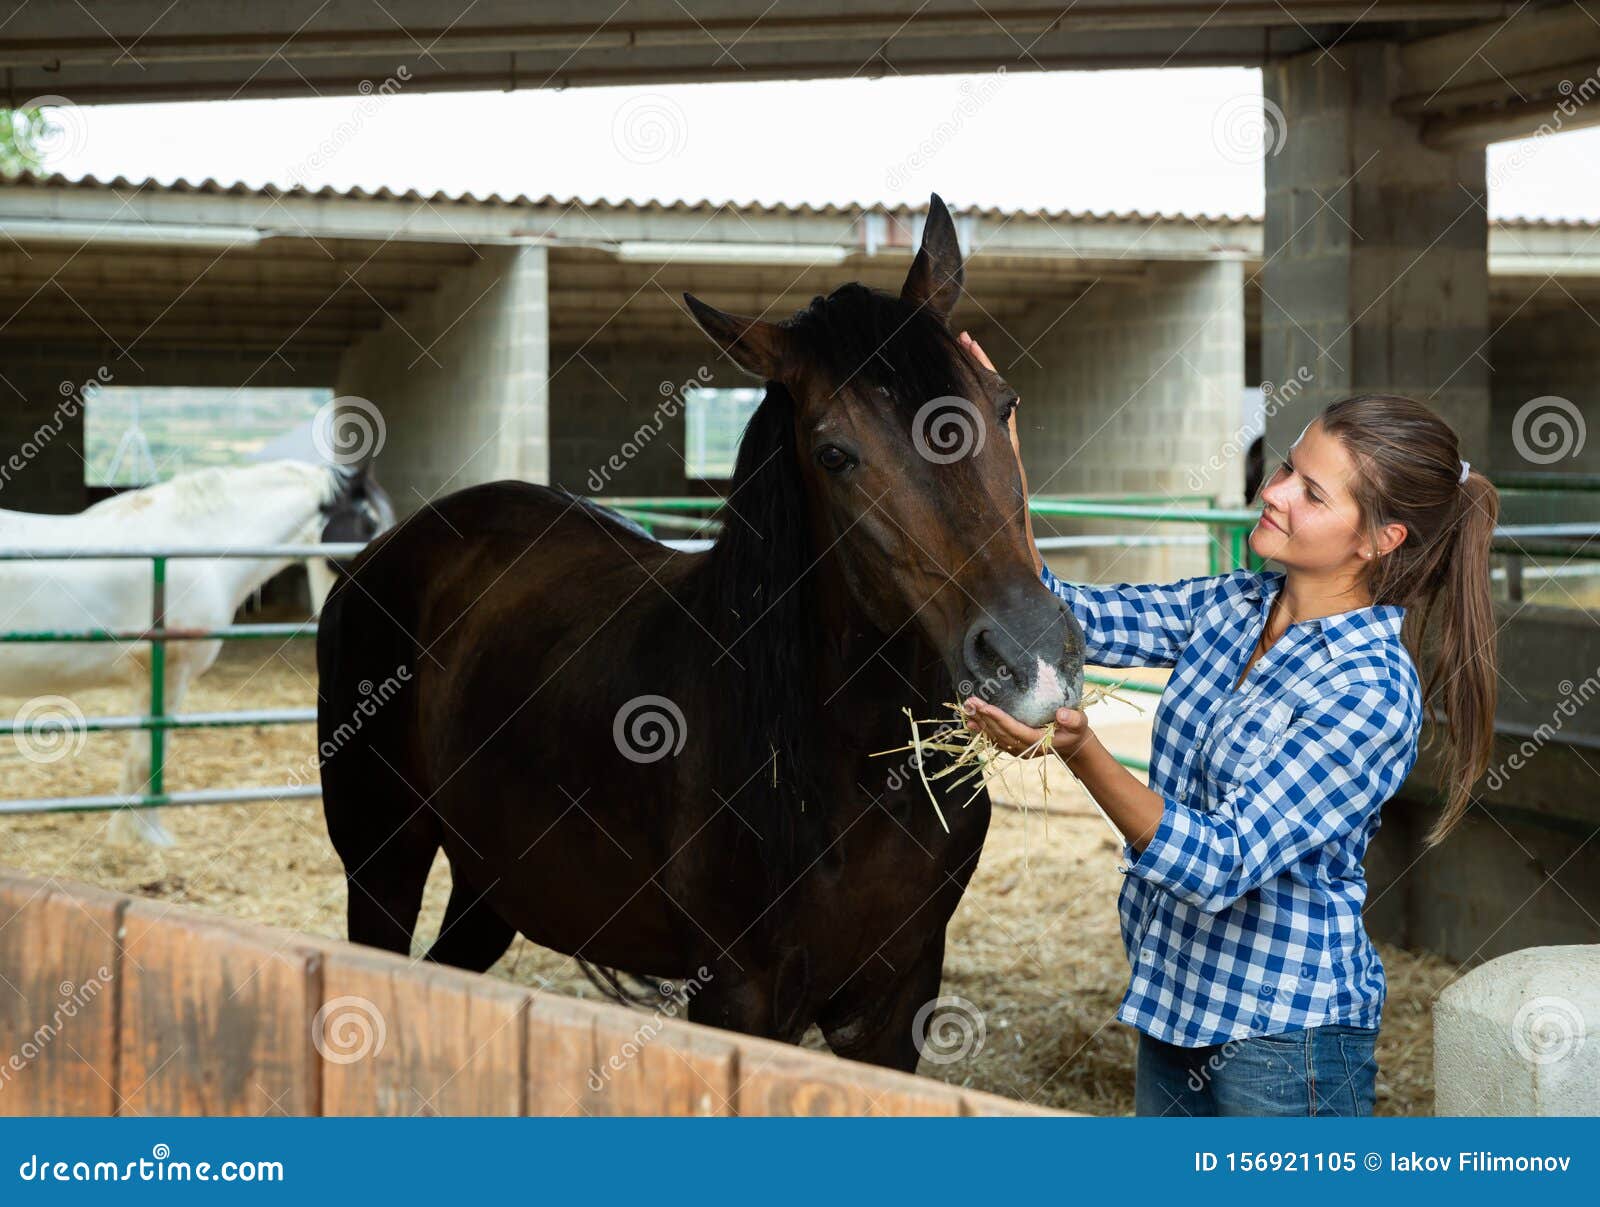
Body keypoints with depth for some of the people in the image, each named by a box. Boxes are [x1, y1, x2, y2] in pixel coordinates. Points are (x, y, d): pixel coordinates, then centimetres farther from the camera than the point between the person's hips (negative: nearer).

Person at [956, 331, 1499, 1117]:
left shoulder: (1371, 688, -22)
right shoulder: (1232, 606, 1)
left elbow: (1224, 863, -26)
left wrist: (1081, 753, -37)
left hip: (1283, 1039, -7)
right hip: (1176, 1007, 7)